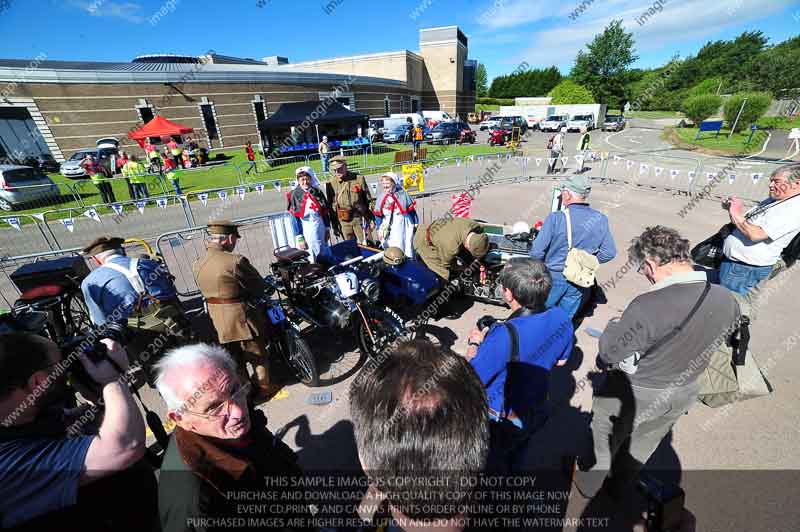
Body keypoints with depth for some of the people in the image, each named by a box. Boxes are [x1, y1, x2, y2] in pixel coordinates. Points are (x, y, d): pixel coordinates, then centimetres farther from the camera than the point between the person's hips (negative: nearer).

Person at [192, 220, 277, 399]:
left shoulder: (197, 265, -1)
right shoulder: (235, 261, -24)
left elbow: (208, 289, 7)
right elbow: (259, 286, -14)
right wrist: (267, 285, 7)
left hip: (218, 319, 7)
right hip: (242, 317, -6)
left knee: (234, 357, 21)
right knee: (257, 354, 14)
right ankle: (264, 387, 29)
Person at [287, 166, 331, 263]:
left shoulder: (318, 192, 4)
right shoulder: (295, 195, -5)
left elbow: (325, 212, 9)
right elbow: (294, 218, -7)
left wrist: (327, 229, 6)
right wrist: (299, 237, -11)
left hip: (320, 228, 3)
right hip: (306, 231, -3)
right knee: (312, 259, 4)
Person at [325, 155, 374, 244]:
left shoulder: (359, 179, -4)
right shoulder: (331, 183, 0)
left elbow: (369, 200, 2)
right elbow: (330, 205, 7)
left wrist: (371, 219, 0)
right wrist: (334, 225, 7)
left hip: (359, 218, -2)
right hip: (343, 221, 2)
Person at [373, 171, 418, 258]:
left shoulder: (403, 194, -3)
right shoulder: (381, 197, 3)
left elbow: (411, 210, 4)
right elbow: (378, 215, 9)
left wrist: (416, 223, 8)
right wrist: (379, 229, 5)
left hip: (404, 224, -1)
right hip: (388, 227, 2)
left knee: (407, 248, 6)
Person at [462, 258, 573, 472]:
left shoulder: (504, 336, -41)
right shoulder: (561, 318, -19)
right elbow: (561, 361, 1)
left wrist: (475, 344, -16)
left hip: (501, 422, -6)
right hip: (536, 413, 7)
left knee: (492, 464, 26)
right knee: (517, 459, 35)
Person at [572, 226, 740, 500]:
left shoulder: (647, 306, -38)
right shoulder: (728, 300, -16)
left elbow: (609, 353, -26)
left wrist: (613, 326, -7)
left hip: (634, 394, -6)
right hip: (683, 394, 6)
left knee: (605, 439, 23)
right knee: (643, 444, 30)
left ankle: (588, 484, 49)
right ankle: (618, 486, 56)